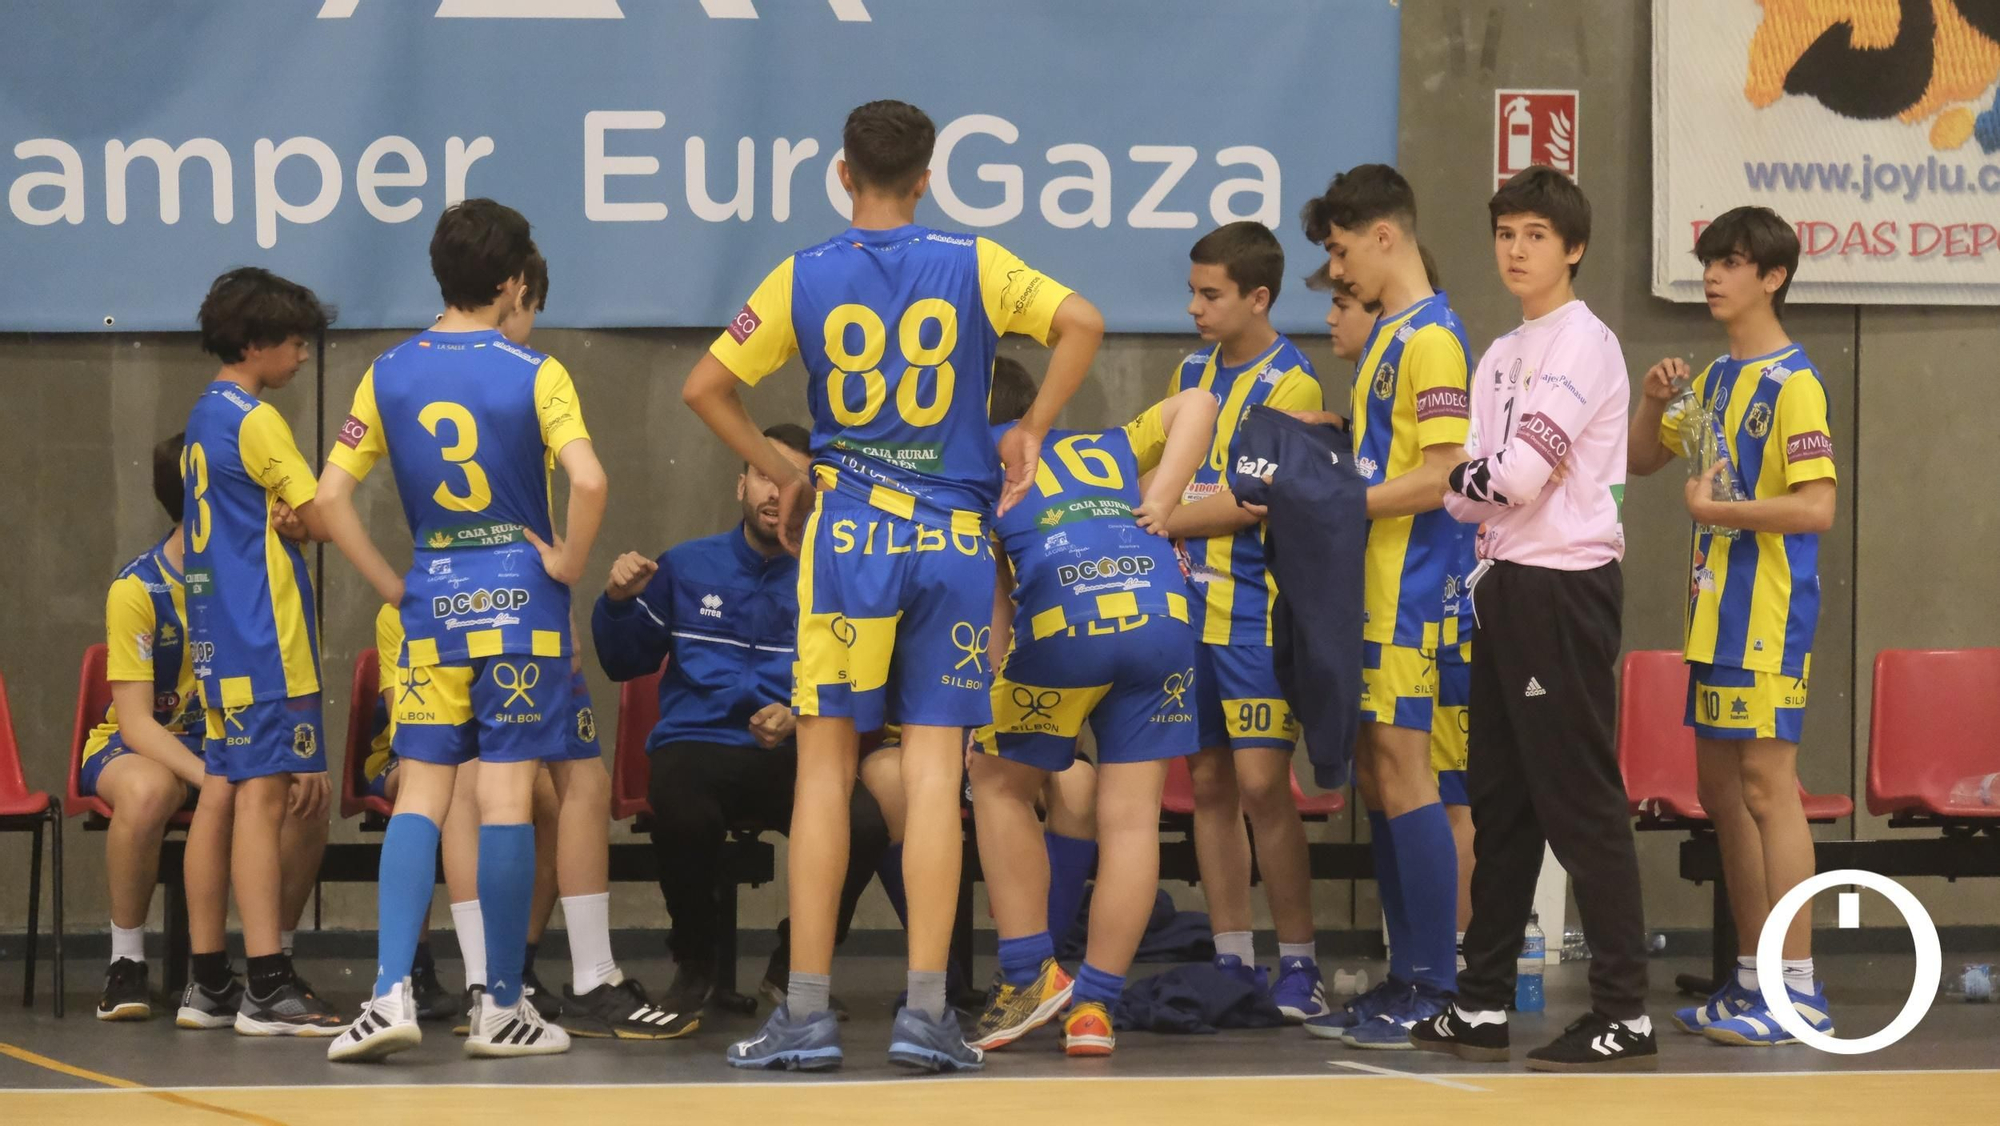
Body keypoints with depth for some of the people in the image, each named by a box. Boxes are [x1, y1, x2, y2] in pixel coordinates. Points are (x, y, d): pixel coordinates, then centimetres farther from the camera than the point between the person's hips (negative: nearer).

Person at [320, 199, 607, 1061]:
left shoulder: (389, 375, 3)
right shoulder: (533, 375, -7)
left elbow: (331, 494, 1)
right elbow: (589, 481, -21)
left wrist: (389, 585, 7)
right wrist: (567, 563, -6)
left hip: (430, 604, 3)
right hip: (519, 601, -3)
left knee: (419, 794, 4)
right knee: (507, 796, -1)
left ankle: (392, 993, -10)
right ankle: (502, 1007, 4)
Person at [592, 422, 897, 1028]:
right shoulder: (686, 567, 16)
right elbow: (623, 663, 19)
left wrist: (799, 719, -14)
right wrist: (618, 602, 1)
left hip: (794, 755, 0)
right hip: (698, 745, 0)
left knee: (866, 823, -34)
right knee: (681, 812, -39)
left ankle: (793, 967, -1)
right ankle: (695, 965, -6)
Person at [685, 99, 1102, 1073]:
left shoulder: (804, 279, 2)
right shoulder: (972, 266, 1)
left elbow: (703, 387, 1)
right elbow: (1082, 323, -8)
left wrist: (780, 471, 12)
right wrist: (1030, 432, 1)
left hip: (846, 534, 0)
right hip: (953, 542, 0)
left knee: (825, 770, 3)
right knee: (934, 774, -1)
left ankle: (807, 1012, 0)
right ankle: (925, 1012, -5)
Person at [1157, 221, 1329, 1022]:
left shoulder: (1289, 384, -9)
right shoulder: (1192, 374, 13)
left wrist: (1155, 524, -12)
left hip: (1259, 613, -7)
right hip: (1193, 606, 7)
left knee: (1261, 785, -10)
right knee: (1209, 784, 6)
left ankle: (1299, 964, -1)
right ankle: (1232, 963, 11)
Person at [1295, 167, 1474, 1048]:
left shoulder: (1429, 337, -13)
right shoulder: (1389, 334, 18)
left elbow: (1441, 476, -19)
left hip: (1410, 594, -10)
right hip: (1373, 589, 10)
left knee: (1403, 778, -8)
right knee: (1376, 779, 10)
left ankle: (1436, 990, -5)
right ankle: (1404, 977, 15)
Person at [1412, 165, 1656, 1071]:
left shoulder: (1583, 343, -10)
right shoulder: (1501, 357, 17)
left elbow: (1519, 475, -18)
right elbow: (1471, 492, 13)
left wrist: (1453, 474, 0)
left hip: (1565, 585, -9)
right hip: (1505, 584, 9)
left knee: (1580, 800, -9)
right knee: (1498, 800, 12)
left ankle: (1625, 1015, -8)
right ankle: (1483, 1006, 17)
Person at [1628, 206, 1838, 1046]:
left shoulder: (1792, 385, -12)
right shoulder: (1716, 379, 15)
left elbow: (1816, 507, -21)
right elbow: (1641, 461, 25)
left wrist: (1715, 509, -14)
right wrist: (1654, 402, 6)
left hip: (1767, 614, -9)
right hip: (1715, 611, 9)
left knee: (1767, 786, -11)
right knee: (1721, 792, 12)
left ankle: (1800, 992, -11)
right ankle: (1753, 980, 19)